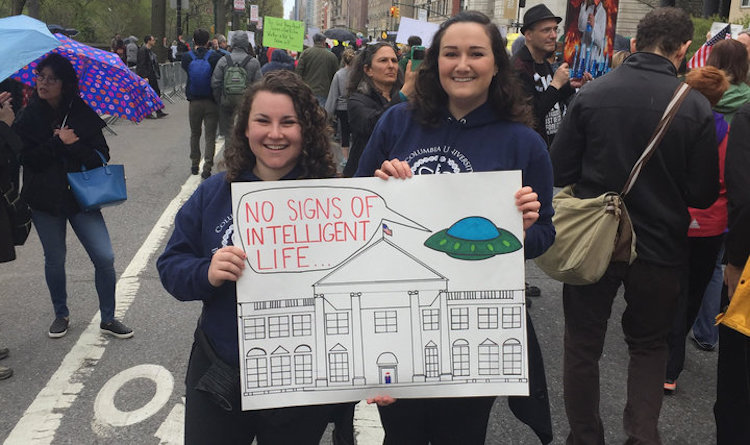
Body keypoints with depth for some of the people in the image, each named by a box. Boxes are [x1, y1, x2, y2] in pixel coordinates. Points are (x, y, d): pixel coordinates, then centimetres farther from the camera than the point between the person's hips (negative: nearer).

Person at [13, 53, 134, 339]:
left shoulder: (82, 114, -2)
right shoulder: (28, 117, -1)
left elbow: (101, 155, -8)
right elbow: (26, 159, -11)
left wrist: (71, 145, -20)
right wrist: (59, 143, -17)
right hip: (45, 199, 1)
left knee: (104, 258, -4)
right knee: (54, 260, 13)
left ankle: (108, 319, 13)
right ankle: (61, 315, 34)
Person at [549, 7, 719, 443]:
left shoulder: (591, 94, -11)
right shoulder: (696, 106, -12)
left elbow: (559, 171, -7)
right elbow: (703, 194, -7)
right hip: (660, 246, 0)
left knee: (583, 344, 16)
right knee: (650, 345, 21)